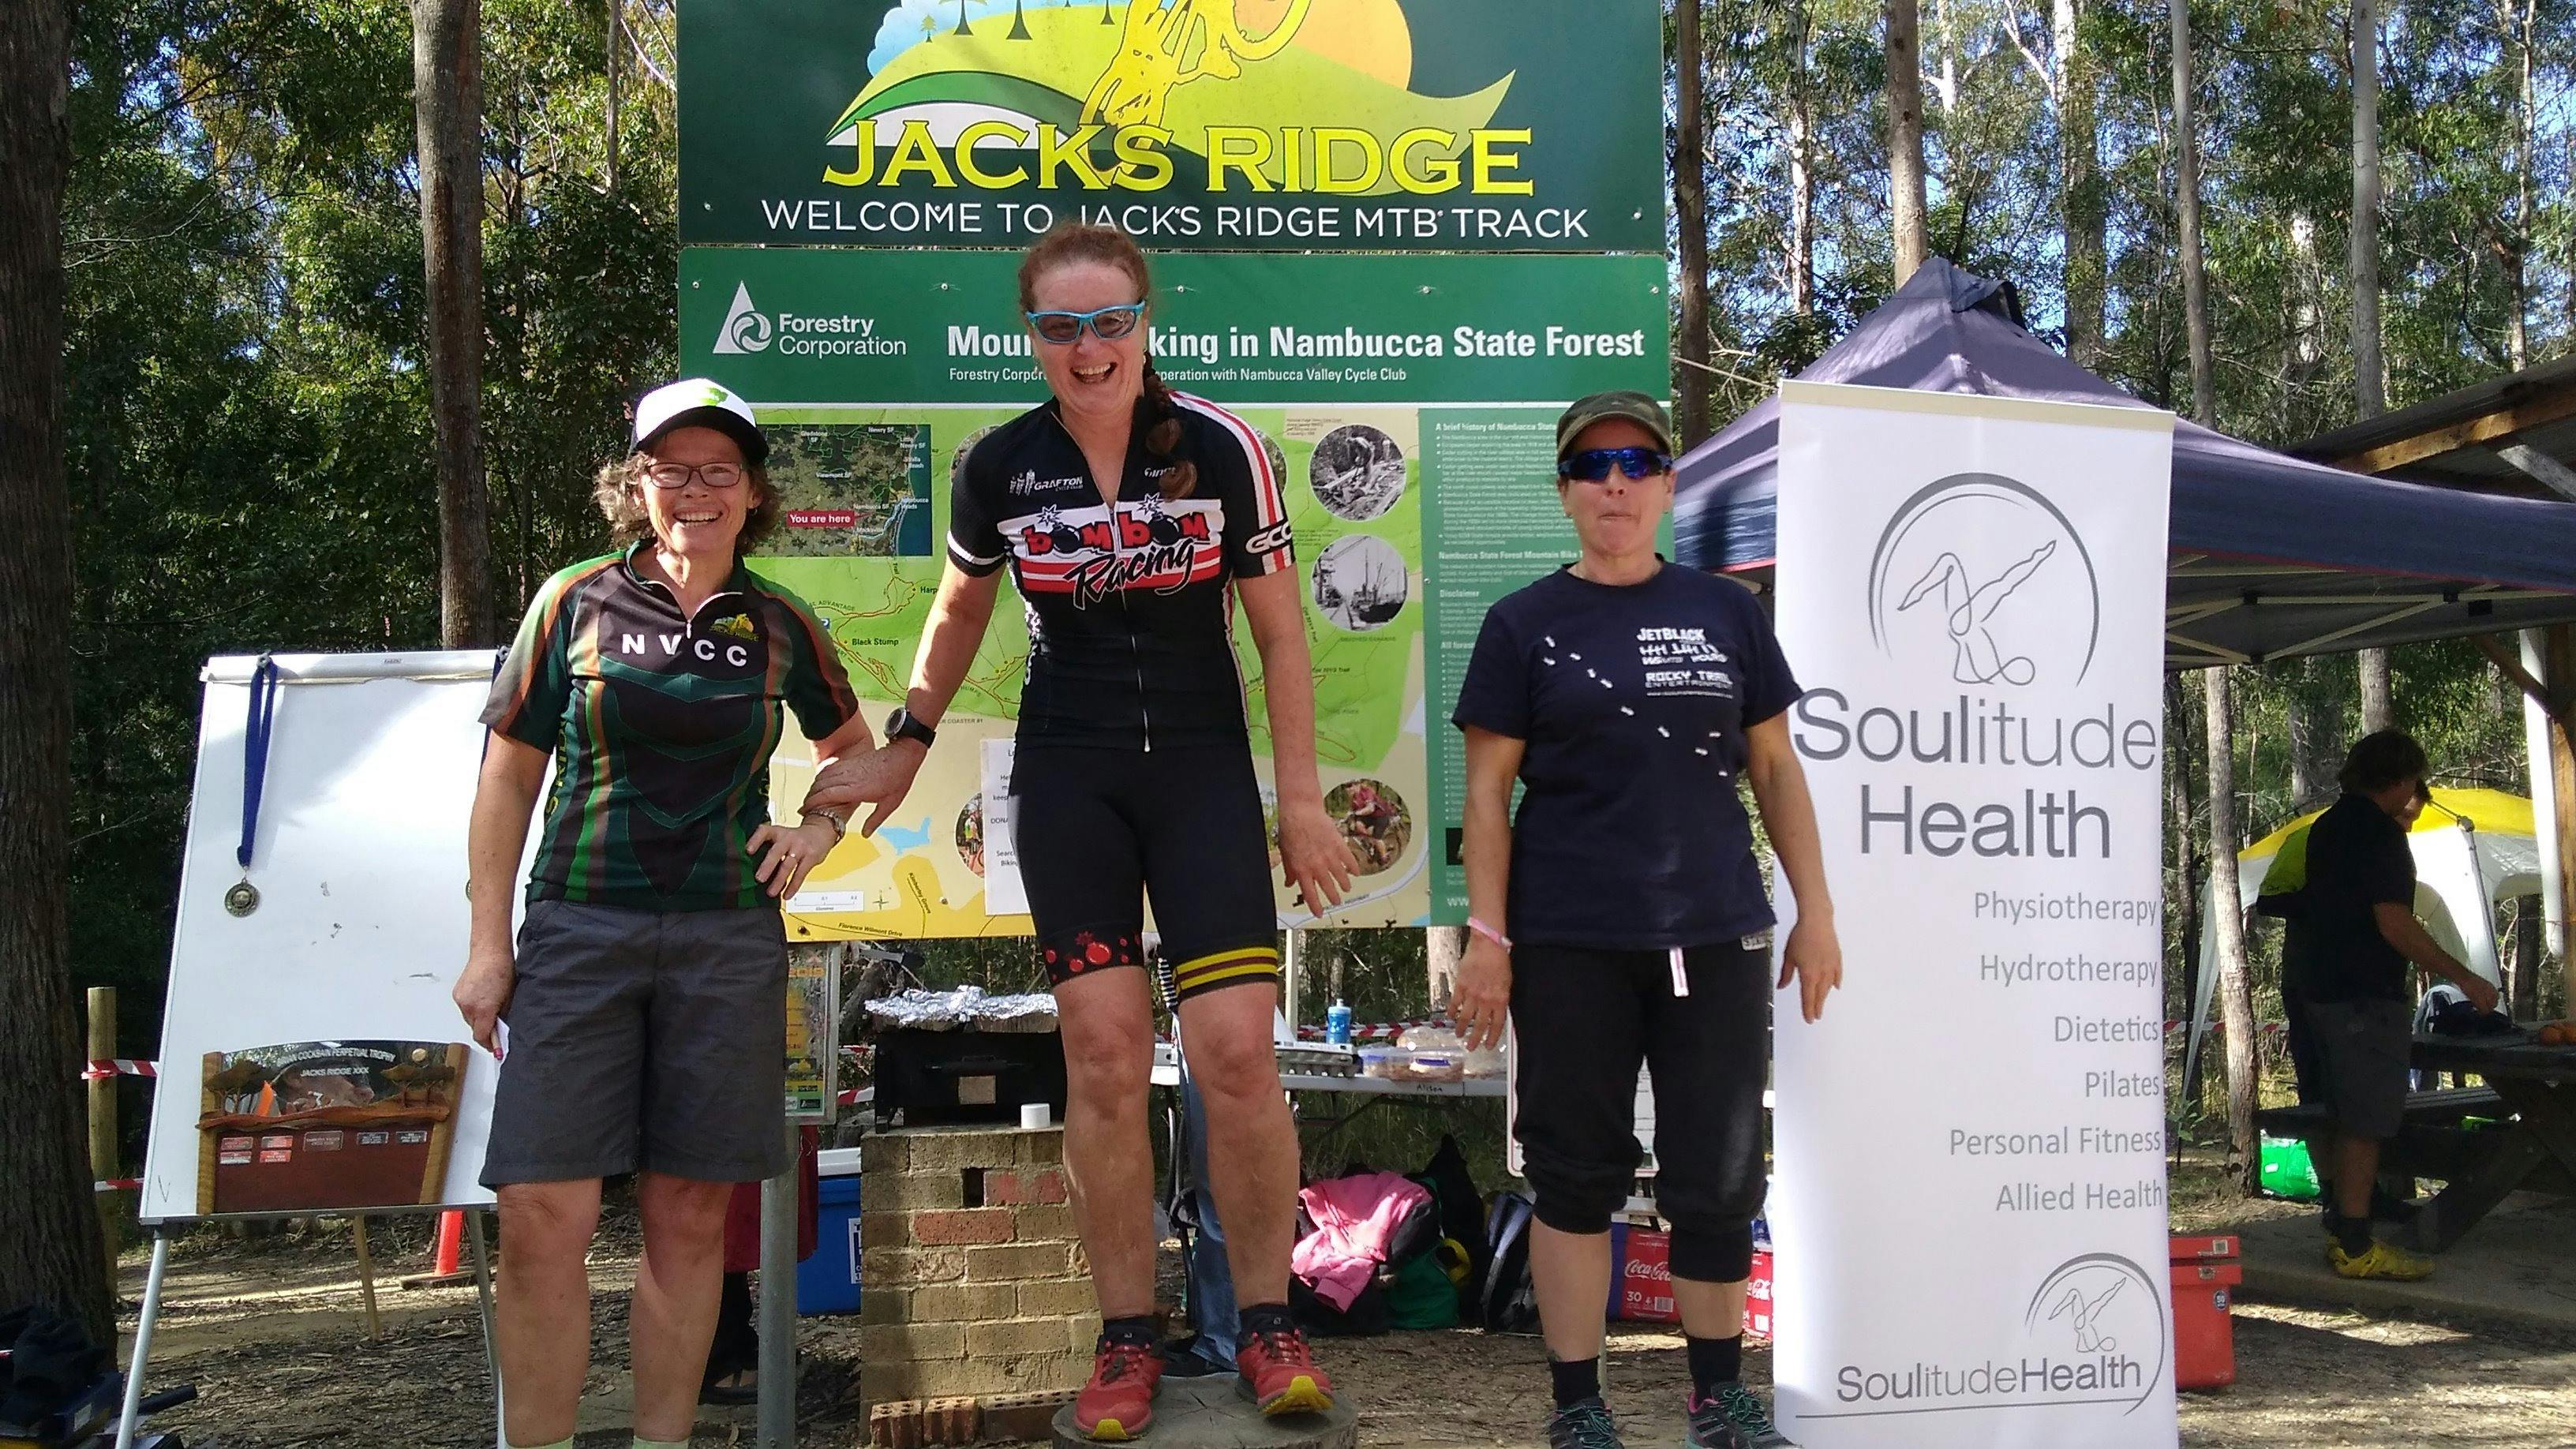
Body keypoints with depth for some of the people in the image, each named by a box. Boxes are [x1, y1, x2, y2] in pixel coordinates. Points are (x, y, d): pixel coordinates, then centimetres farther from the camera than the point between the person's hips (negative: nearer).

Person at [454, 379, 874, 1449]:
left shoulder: (779, 626, 8)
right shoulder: (577, 601, 3)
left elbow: (854, 747, 25)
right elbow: (509, 777, 5)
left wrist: (820, 830, 6)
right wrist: (487, 942, 1)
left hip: (728, 940, 1)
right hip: (579, 930, -1)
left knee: (690, 1215, 3)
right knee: (543, 1213, -9)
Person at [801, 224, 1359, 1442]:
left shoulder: (1222, 449, -6)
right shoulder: (1000, 467, -1)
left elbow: (1278, 628, 0)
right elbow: (959, 611, 16)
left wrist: (1300, 796, -2)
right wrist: (903, 750, 17)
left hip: (1204, 769, -1)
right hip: (1065, 778, 1)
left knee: (1239, 1052, -9)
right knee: (1104, 1054, -3)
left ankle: (1268, 1328, 8)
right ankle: (1127, 1341, 10)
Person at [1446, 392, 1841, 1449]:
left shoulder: (1726, 613, 9)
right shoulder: (1524, 625, 3)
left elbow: (1775, 768, 12)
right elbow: (1488, 787, 0)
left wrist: (1815, 908, 7)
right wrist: (1487, 937, -6)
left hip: (1716, 935, 2)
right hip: (1570, 946, -2)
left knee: (1719, 1177, 6)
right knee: (1576, 1173, 4)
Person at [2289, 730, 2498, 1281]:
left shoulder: (2326, 827, 15)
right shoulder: (2379, 834, -15)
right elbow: (2395, 924, -21)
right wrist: (2466, 978, -17)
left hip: (2319, 989, 10)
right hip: (2366, 996, -10)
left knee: (2341, 1117, 16)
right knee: (2366, 1123, -6)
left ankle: (2340, 1231, 21)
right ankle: (2356, 1246, -5)